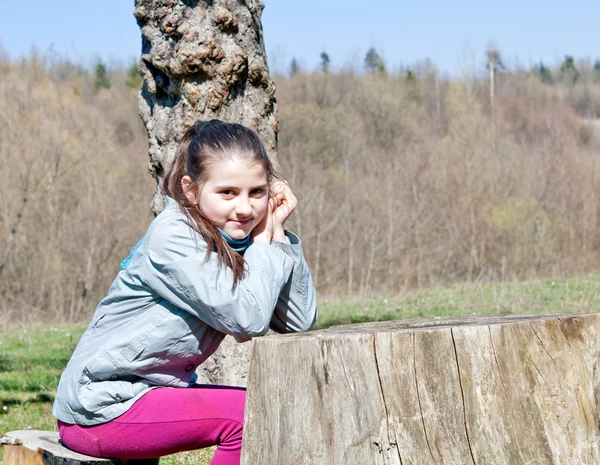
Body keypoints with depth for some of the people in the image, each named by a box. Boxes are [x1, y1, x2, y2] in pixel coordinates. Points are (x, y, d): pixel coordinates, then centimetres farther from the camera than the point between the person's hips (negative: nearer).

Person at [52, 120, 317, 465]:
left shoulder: (234, 237, 4)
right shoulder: (173, 237, -20)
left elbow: (300, 322, -2)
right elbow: (249, 319, -28)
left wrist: (277, 231, -6)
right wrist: (264, 240, -15)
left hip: (158, 391, 8)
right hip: (101, 409, -8)